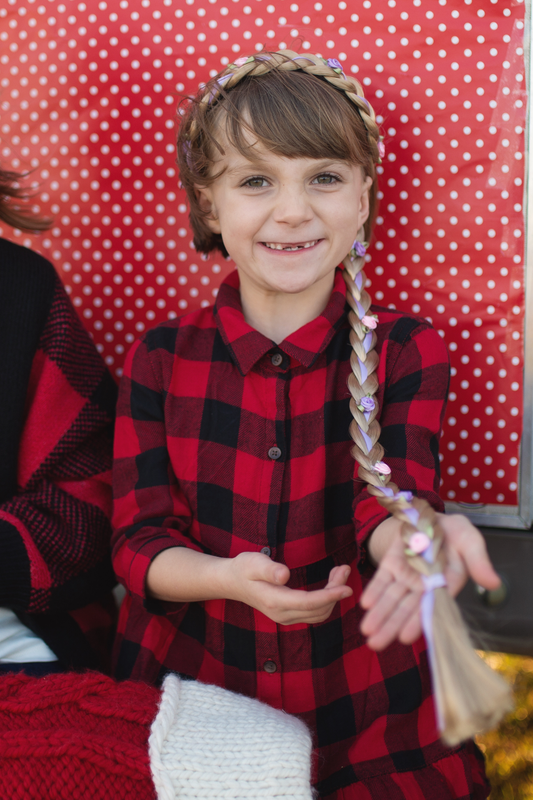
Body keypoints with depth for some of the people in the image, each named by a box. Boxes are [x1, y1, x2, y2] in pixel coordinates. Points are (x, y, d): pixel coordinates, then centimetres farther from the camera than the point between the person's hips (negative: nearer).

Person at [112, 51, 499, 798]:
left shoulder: (408, 350, -1)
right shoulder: (160, 358, 0)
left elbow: (390, 492, -14)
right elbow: (138, 542, -3)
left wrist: (408, 536, -38)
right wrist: (229, 577, -24)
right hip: (188, 689, 0)